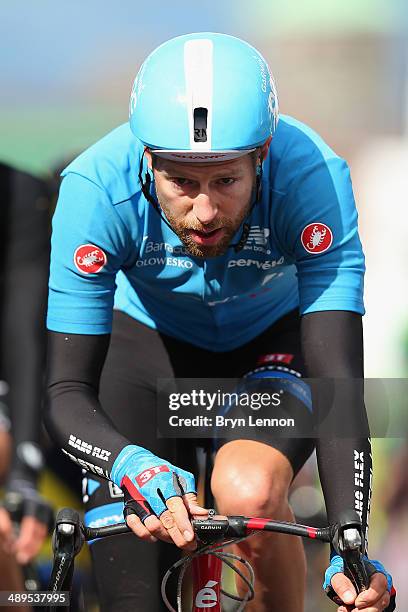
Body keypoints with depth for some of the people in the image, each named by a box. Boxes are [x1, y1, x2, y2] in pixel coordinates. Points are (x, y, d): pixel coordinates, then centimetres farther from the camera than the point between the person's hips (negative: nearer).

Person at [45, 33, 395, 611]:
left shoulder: (312, 178, -35)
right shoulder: (96, 188, -34)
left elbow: (337, 381, -38)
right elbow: (67, 393, -31)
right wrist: (133, 468, -53)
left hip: (276, 342, -1)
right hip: (151, 342, 1)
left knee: (248, 494, -31)